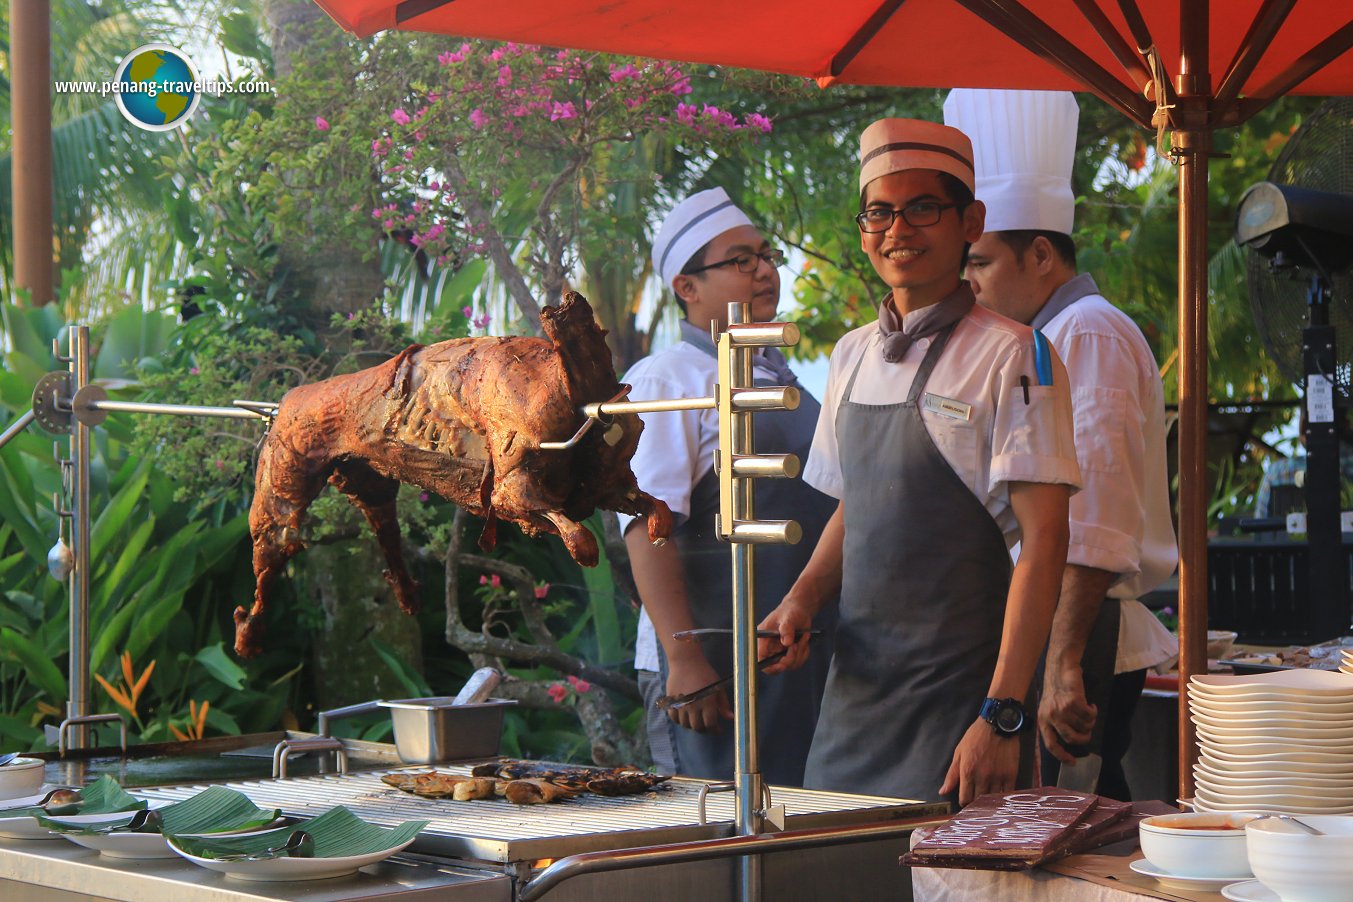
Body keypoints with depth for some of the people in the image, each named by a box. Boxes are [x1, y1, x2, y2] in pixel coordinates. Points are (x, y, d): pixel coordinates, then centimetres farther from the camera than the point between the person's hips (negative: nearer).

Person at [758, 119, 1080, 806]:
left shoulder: (1011, 355, -8)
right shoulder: (852, 356, 12)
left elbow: (1043, 540, -12)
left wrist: (1002, 716, -18)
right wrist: (802, 600, 3)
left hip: (961, 695, -6)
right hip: (856, 683, 6)